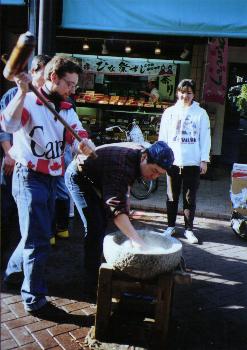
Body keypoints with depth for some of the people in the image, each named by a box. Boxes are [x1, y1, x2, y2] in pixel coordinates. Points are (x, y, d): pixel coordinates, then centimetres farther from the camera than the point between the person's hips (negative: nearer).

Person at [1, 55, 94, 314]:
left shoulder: (67, 110, 10)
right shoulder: (28, 102, -11)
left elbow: (79, 138, -2)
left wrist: (85, 146, -24)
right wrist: (23, 90, -36)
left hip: (52, 179, 8)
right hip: (30, 178, -8)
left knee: (39, 233, 21)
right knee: (38, 240, -2)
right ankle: (35, 299, 13)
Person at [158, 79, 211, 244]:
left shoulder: (201, 113, 3)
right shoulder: (169, 112, 7)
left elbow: (205, 138, 2)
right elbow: (162, 137, 8)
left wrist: (204, 160, -4)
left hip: (193, 163, -1)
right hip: (172, 162, 1)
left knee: (190, 198, 5)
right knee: (172, 197, 10)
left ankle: (189, 229, 15)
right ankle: (171, 226, 23)